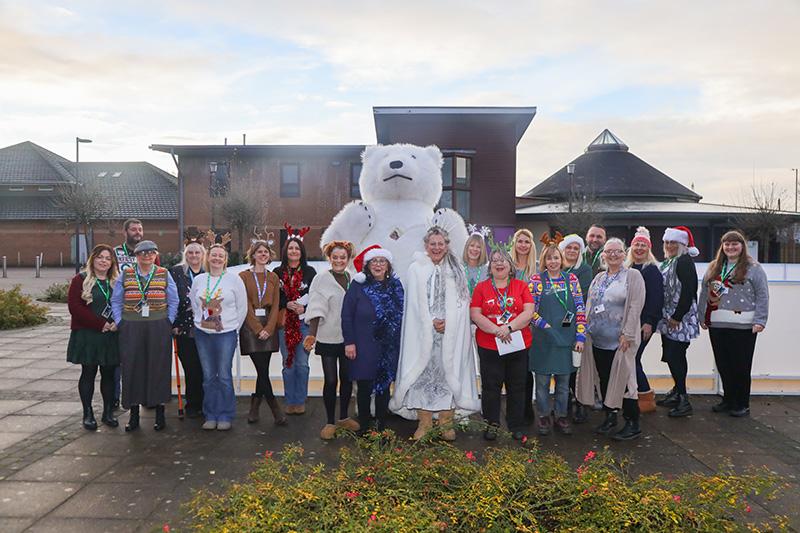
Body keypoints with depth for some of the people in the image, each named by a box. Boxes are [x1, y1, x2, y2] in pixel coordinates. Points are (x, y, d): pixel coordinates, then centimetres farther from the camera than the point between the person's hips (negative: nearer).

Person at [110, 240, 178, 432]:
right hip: (131, 330, 1)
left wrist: (168, 323, -1)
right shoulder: (125, 275, 7)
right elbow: (116, 302, 9)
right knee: (132, 369, 2)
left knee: (159, 369, 3)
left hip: (159, 330, -1)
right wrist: (120, 323, 1)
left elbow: (173, 302, 6)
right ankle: (133, 414, 14)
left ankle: (160, 412, 14)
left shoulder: (165, 275, 5)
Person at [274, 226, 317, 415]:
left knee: (302, 363, 1)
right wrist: (288, 304, -13)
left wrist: (304, 308, -13)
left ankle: (300, 401, 12)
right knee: (288, 364, 5)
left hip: (304, 323, -1)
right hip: (284, 323, 1)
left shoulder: (310, 272, 4)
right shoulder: (278, 272, 7)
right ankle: (290, 402, 15)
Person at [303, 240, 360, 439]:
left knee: (347, 378, 13)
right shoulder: (321, 279, -8)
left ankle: (343, 417, 30)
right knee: (331, 380, 0)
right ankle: (330, 422, 15)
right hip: (328, 338, -4)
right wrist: (312, 334, -27)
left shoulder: (351, 278, 4)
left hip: (348, 337, 4)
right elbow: (316, 308, -16)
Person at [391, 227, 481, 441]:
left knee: (449, 372, 1)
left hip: (451, 333, 1)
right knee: (422, 372, -2)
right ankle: (424, 422, 9)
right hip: (423, 332, -1)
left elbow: (461, 303, 4)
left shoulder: (456, 271, 10)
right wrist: (431, 322, -13)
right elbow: (416, 303, -2)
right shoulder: (416, 269, 4)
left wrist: (446, 322, -10)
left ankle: (446, 423, 11)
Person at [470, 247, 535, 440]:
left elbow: (529, 312, -4)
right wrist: (496, 331, -16)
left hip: (518, 345, 1)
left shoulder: (521, 286, 5)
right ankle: (491, 425, 19)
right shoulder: (481, 287, 4)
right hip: (489, 346, 0)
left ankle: (517, 426, 22)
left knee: (517, 387, 9)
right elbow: (475, 315, -4)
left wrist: (509, 327, -17)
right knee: (491, 386, 5)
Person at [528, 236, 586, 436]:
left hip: (567, 340, 2)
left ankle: (561, 416, 25)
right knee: (543, 380, 8)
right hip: (543, 339, -2)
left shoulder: (572, 279, 4)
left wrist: (580, 336, -3)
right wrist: (547, 327, -14)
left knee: (564, 380, 11)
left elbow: (580, 310, 3)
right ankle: (543, 416, 22)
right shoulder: (536, 280, -4)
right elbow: (530, 310, -6)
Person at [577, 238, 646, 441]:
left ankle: (633, 424, 8)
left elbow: (635, 306, -11)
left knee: (622, 378, -4)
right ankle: (610, 418, 24)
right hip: (597, 338, 6)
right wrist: (586, 329, 9)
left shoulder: (633, 276, -3)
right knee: (603, 379, 11)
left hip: (620, 339, -6)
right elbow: (589, 306, 18)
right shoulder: (599, 278, 15)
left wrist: (627, 334, -17)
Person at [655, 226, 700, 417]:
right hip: (667, 319, 9)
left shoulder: (685, 262, -11)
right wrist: (666, 317, 15)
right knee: (671, 355, 13)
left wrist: (677, 317, -19)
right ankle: (677, 392, 25)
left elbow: (688, 291, -19)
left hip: (680, 320, -9)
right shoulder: (667, 262, 16)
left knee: (674, 357, -10)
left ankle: (683, 399, -4)